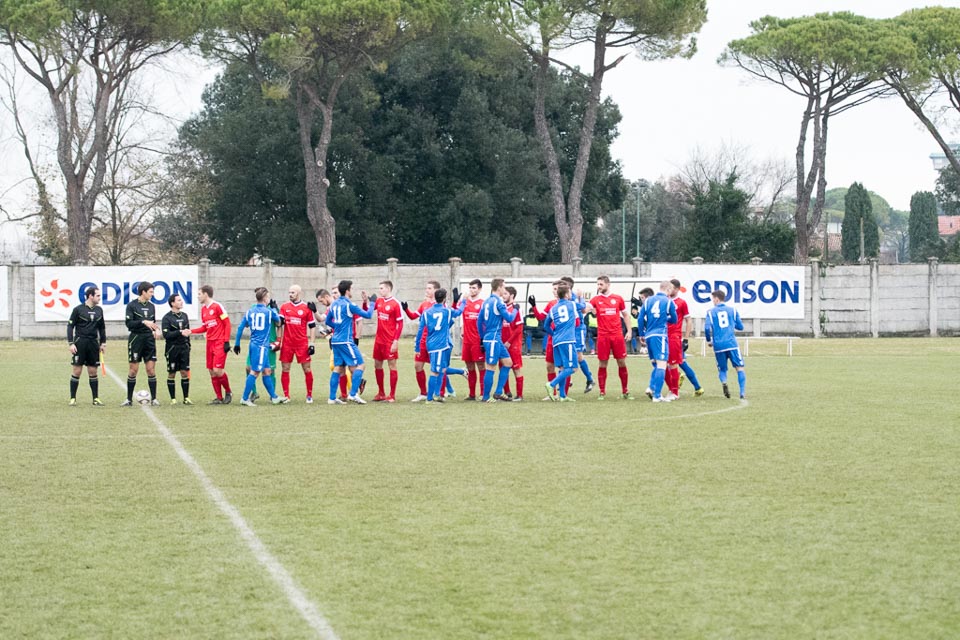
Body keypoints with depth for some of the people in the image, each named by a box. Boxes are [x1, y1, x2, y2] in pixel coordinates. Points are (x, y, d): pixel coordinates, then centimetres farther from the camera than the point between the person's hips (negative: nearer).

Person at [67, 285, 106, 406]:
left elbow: (102, 327, 20)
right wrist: (71, 343, -11)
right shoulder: (78, 309, -5)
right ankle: (73, 398, 4)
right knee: (77, 371, -3)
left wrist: (103, 343, 14)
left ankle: (96, 399, 9)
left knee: (93, 371, 6)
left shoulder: (99, 310, 10)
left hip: (93, 343, 4)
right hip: (80, 342, -4)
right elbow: (70, 326, -4)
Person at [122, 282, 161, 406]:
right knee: (133, 370, -1)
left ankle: (153, 398, 4)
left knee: (151, 369, -1)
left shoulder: (151, 306, 12)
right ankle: (129, 399, 8)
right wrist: (143, 322, -23)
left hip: (149, 340, 4)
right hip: (136, 339, -4)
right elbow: (129, 324, -12)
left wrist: (156, 330, 2)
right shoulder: (132, 305, -5)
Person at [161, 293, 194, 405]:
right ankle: (173, 399, 8)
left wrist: (188, 345, 19)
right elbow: (166, 334, -16)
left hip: (184, 348, 4)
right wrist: (180, 332, -21)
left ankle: (186, 398, 6)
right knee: (171, 374, 2)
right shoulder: (167, 318, -7)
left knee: (185, 372, 0)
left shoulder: (184, 316, 12)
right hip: (172, 348, -4)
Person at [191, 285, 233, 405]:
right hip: (210, 343, 7)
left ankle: (228, 392, 8)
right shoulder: (203, 309, 13)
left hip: (220, 343, -7)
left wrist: (226, 341, -13)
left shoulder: (217, 306, -9)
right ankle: (219, 398, 10)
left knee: (217, 370, -14)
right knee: (212, 372, 3)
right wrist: (190, 331, 5)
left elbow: (227, 324, -9)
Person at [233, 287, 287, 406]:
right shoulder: (269, 311, -7)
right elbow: (278, 322, 13)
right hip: (262, 346, -7)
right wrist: (274, 309, 31)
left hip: (253, 344, 7)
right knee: (255, 372, -4)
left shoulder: (250, 311, 6)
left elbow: (241, 327, 5)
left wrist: (237, 344, 13)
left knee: (267, 371, 15)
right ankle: (245, 398, -5)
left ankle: (274, 397, 23)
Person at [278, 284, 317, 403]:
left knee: (307, 369, 0)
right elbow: (280, 323, 8)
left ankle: (309, 395, 9)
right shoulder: (284, 307, 6)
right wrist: (279, 341, -6)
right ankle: (286, 396, 8)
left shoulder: (307, 307, 0)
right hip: (287, 343, 2)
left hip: (302, 343, -2)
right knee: (285, 369, 2)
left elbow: (312, 326, 3)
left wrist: (312, 343, -2)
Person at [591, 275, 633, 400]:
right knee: (603, 364, 0)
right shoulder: (596, 299, 4)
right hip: (603, 337, -1)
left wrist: (629, 330, 6)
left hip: (617, 336, 1)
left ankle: (624, 391, 12)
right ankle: (602, 392, 6)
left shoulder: (618, 299, 6)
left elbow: (625, 315, 14)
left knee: (622, 363, 3)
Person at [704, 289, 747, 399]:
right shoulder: (732, 310, 10)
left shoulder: (710, 312, 5)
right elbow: (740, 327, 14)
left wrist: (709, 340, 11)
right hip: (732, 344, 0)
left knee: (722, 369, 14)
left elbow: (707, 328, -6)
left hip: (718, 345, 0)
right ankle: (742, 392, -14)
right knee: (739, 368, 3)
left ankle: (724, 382, -19)